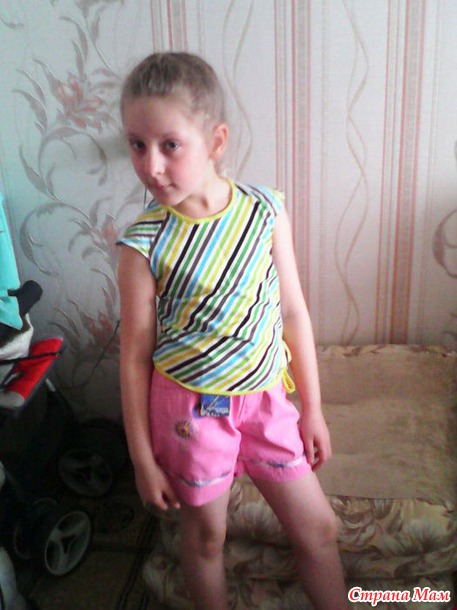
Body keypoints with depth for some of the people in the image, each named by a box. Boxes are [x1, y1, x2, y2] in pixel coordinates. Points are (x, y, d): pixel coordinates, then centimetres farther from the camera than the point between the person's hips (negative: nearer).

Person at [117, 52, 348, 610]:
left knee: (318, 527, 16)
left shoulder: (266, 211, -9)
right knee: (205, 536, 19)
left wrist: (312, 409, 4)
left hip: (265, 397, 3)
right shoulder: (144, 244, -16)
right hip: (191, 407, -2)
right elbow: (135, 354, -8)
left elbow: (294, 312, -1)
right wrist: (142, 458, -3)